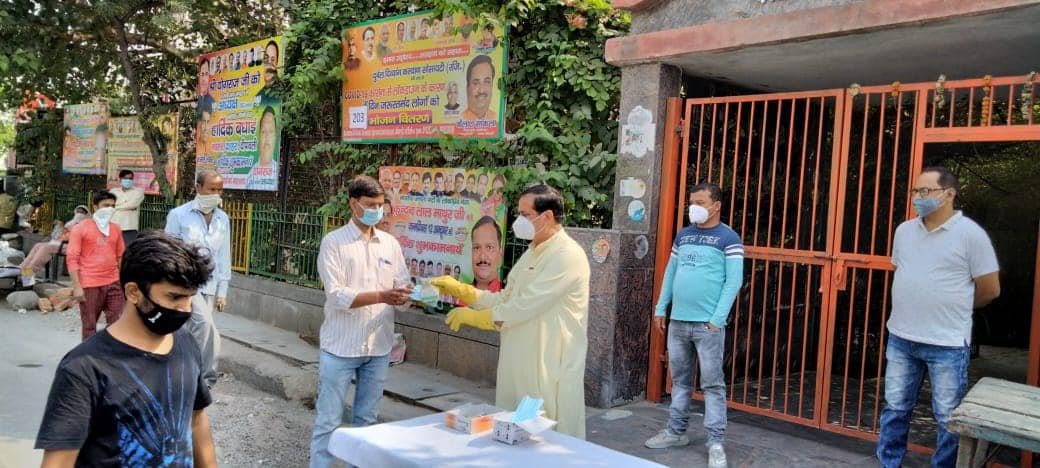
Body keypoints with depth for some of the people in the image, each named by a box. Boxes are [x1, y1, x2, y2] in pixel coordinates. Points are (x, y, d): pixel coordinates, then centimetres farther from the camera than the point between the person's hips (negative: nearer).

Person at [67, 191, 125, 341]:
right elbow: (72, 258, -7)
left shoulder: (115, 228, 11)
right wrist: (77, 286, -13)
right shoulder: (81, 228, -3)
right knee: (90, 327, 7)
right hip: (90, 285, -4)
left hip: (113, 283, 4)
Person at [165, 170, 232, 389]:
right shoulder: (179, 215, -4)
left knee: (189, 333, 10)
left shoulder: (223, 219, 8)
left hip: (210, 285, 4)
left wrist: (222, 291, 8)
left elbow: (224, 257, 10)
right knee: (204, 323, -21)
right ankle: (205, 378, -10)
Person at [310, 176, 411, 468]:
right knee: (329, 421, 4)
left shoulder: (391, 244, 8)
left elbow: (402, 286, 5)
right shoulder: (333, 242, -6)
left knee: (365, 420, 15)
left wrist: (408, 294, -19)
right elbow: (336, 295, -15)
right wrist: (381, 296, -27)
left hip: (378, 348, 4)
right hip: (340, 347, -4)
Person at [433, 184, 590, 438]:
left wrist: (472, 316, -11)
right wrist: (460, 290, 5)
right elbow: (506, 299, 15)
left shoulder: (568, 255, -17)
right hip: (521, 365, 9)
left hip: (551, 368, -9)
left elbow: (523, 307, -21)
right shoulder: (532, 253, 14)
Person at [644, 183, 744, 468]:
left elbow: (734, 281, -9)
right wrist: (661, 308, 11)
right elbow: (670, 273, 16)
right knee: (680, 380, 14)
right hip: (677, 321, 6)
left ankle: (716, 442, 8)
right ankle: (676, 432, 26)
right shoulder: (683, 235, 13)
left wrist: (717, 319, -14)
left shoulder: (729, 239, -4)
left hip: (707, 324, -5)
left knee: (712, 383, 1)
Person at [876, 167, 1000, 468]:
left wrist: (955, 308, 9)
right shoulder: (904, 231, 6)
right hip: (901, 338, 5)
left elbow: (990, 289, -4)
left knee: (948, 418, 8)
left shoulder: (970, 234, -10)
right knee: (895, 409, 15)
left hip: (947, 344, -5)